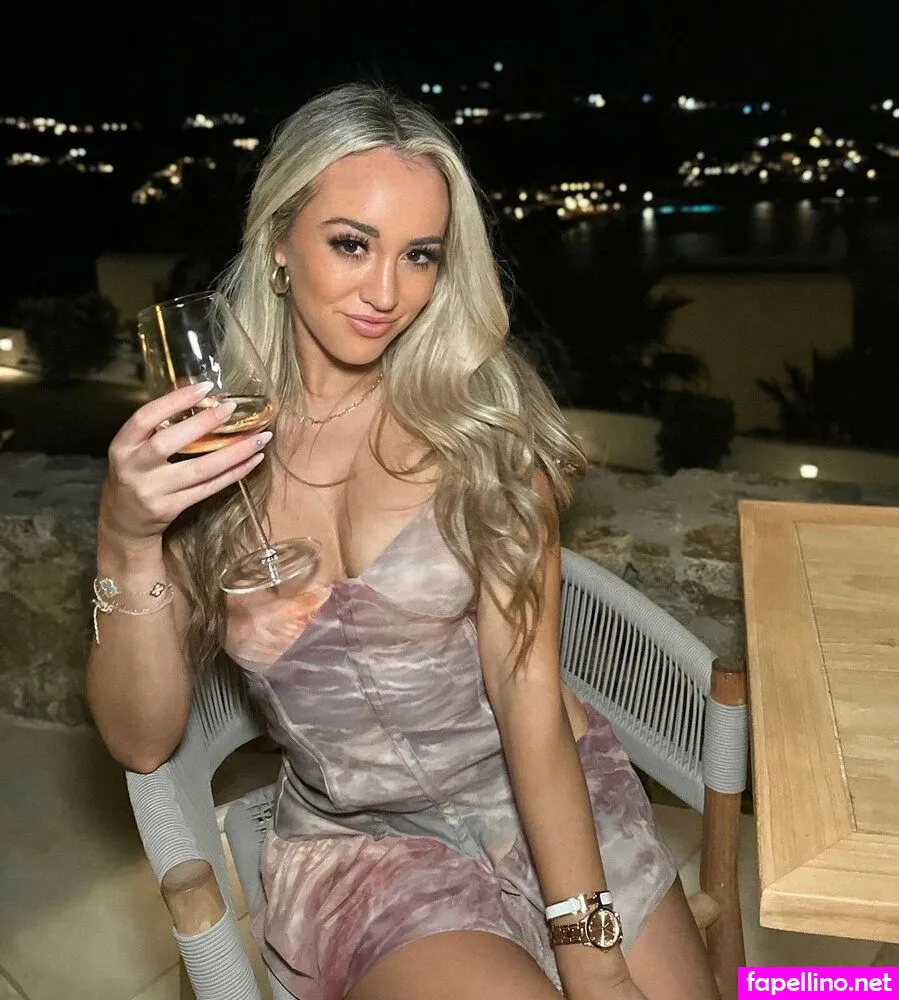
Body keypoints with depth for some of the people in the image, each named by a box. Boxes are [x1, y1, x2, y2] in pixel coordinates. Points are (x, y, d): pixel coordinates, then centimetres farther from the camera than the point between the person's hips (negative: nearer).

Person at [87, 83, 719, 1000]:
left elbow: (527, 686, -13)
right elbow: (142, 741, -8)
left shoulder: (485, 409, -10)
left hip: (554, 797, 1)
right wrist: (127, 544, -24)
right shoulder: (197, 441, -7)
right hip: (355, 843, 0)